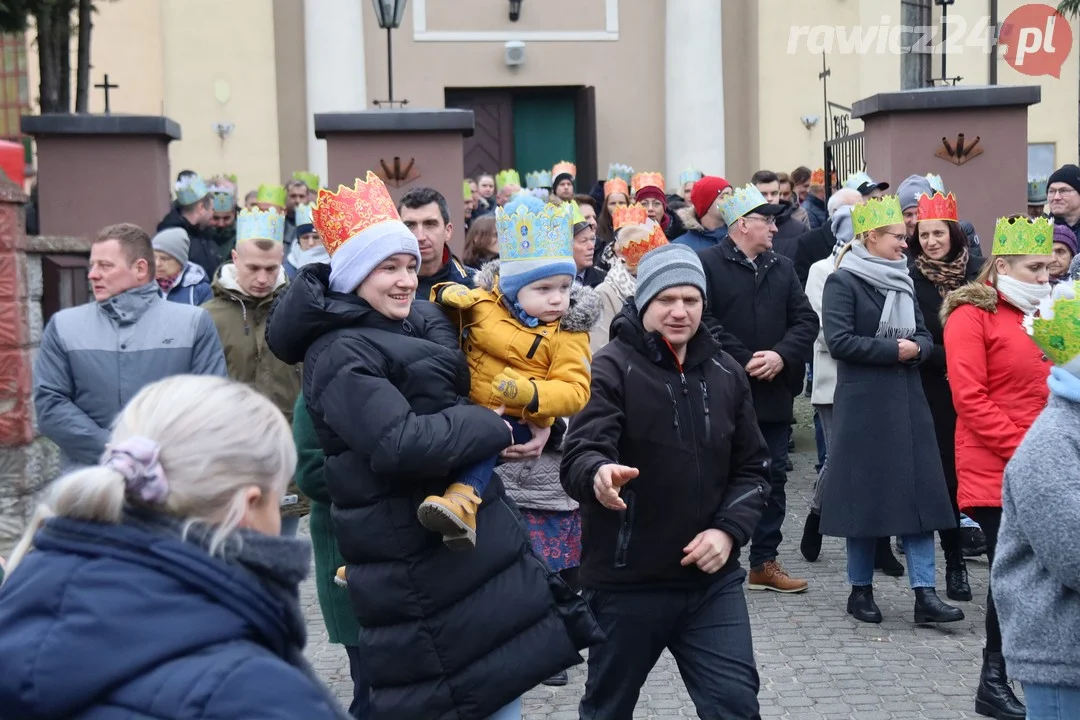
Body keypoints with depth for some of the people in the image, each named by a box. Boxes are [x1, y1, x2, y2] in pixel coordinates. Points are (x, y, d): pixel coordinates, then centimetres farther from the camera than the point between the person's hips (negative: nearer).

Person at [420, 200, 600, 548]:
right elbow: (445, 303, 21)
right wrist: (450, 295, -4)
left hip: (518, 423, -6)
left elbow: (574, 392, -11)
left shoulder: (567, 334, -3)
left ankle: (463, 501, -57)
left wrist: (529, 393, -28)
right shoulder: (485, 303, 4)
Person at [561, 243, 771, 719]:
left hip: (712, 579, 3)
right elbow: (578, 455, -22)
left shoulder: (725, 373, 6)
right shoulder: (611, 368, -10)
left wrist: (729, 529, -7)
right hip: (627, 582, -3)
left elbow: (751, 468, 10)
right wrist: (598, 474, -46)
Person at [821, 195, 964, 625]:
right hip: (863, 406, -6)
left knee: (918, 492, 0)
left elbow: (924, 336, 13)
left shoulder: (902, 282, 15)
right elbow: (839, 340, -17)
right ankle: (860, 589, 13)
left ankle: (925, 594, 0)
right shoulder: (843, 282, -6)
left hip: (907, 402, 6)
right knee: (865, 494, 0)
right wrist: (893, 350, -15)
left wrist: (916, 348, -10)